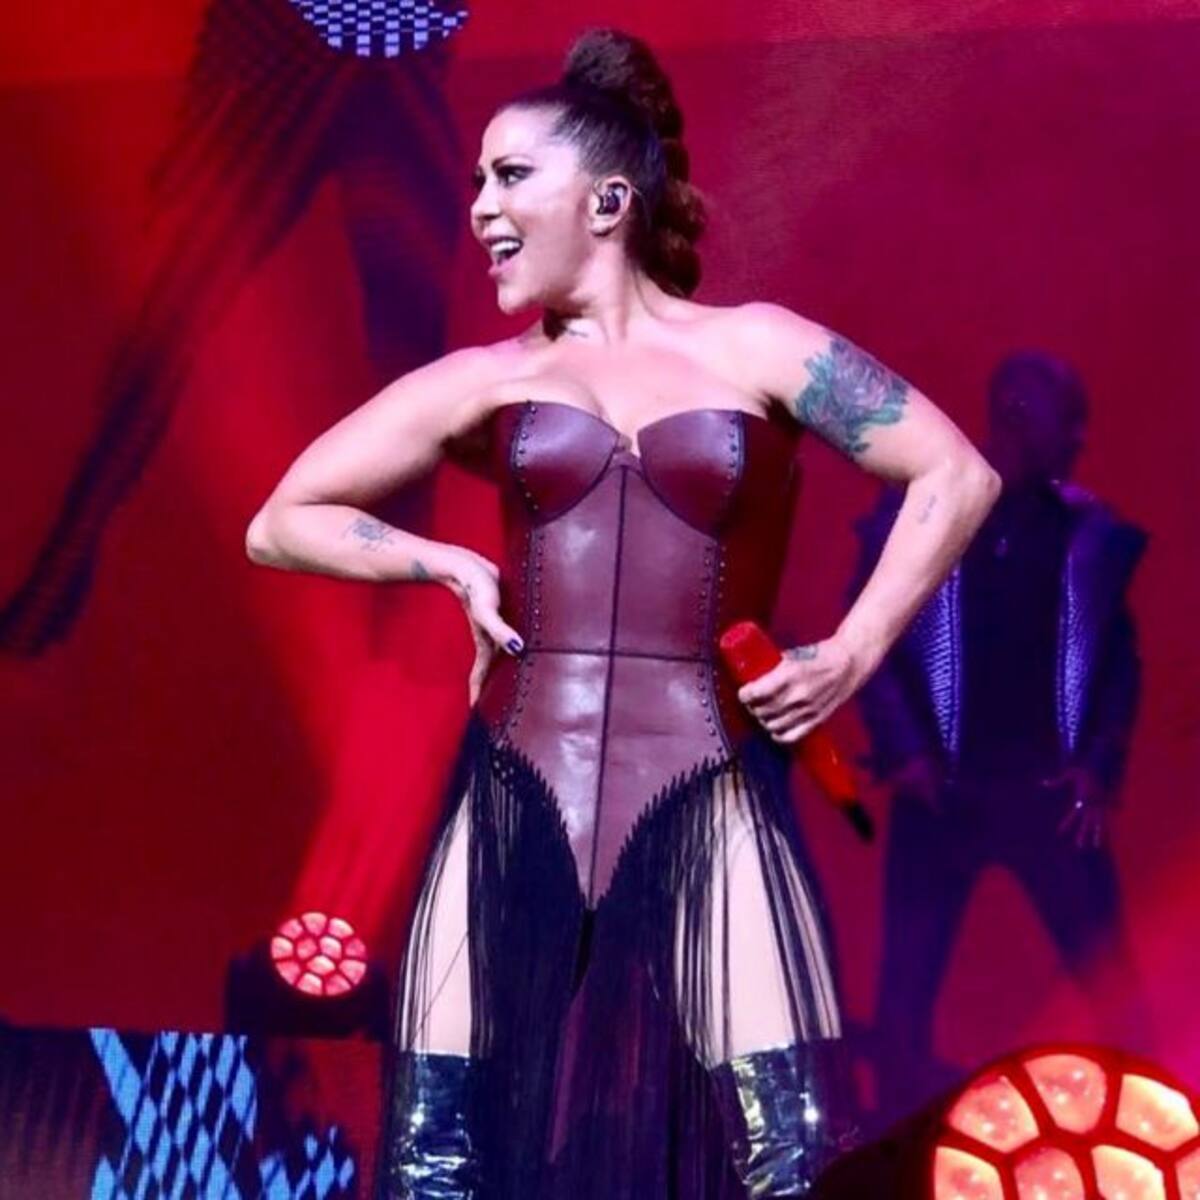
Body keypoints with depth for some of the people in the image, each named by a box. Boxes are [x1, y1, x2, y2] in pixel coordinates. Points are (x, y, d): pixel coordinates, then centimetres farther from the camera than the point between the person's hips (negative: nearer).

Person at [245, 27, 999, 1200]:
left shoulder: (752, 348, 8)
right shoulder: (484, 380, 12)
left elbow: (957, 475, 7)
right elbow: (282, 523, 17)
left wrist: (851, 654, 1)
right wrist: (451, 565, 5)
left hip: (709, 807, -2)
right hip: (515, 806, 2)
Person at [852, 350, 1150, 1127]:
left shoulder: (1092, 531, 9)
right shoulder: (913, 513, 2)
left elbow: (1121, 654, 9)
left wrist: (1100, 765, -2)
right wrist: (904, 753, -10)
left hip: (1052, 790, 2)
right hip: (942, 790, -2)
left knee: (1114, 984, 0)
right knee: (908, 985, 1)